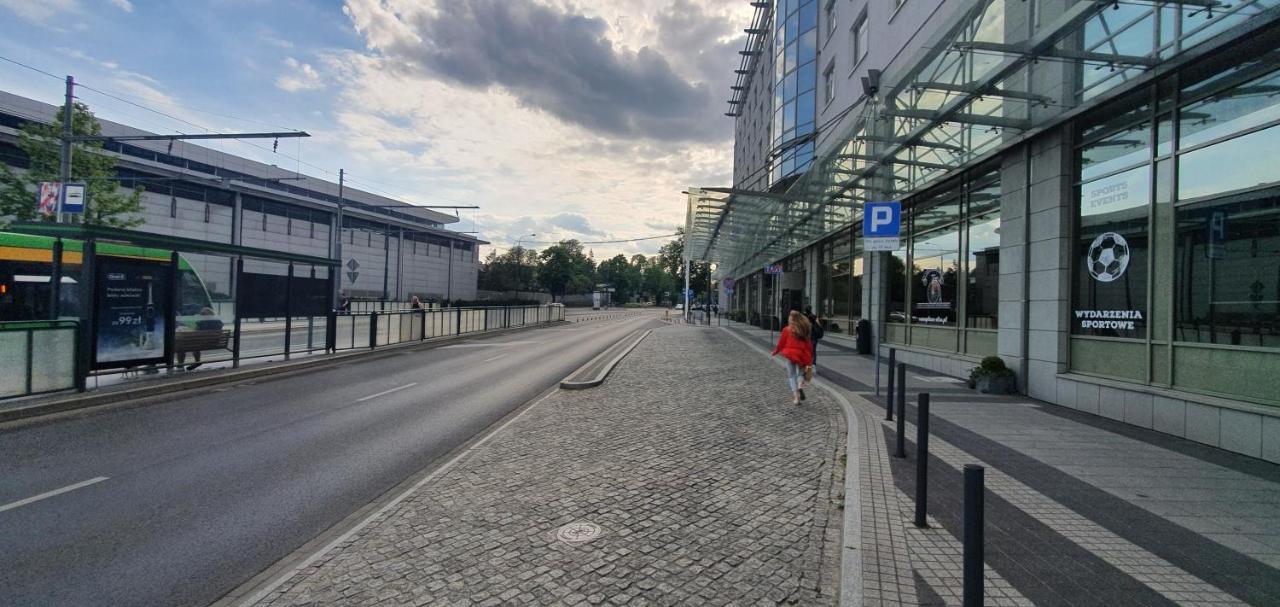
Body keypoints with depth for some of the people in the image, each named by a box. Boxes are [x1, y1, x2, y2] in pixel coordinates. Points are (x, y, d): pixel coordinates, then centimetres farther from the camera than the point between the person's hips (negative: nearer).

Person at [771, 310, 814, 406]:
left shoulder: (787, 330, -4)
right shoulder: (804, 330, 3)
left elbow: (781, 343, 1)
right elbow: (809, 344, 6)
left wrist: (775, 351, 18)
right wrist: (810, 356, 15)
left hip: (790, 354, -2)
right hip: (802, 355, 2)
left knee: (792, 375, 9)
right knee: (801, 373, 18)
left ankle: (795, 395, -1)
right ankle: (800, 387, -12)